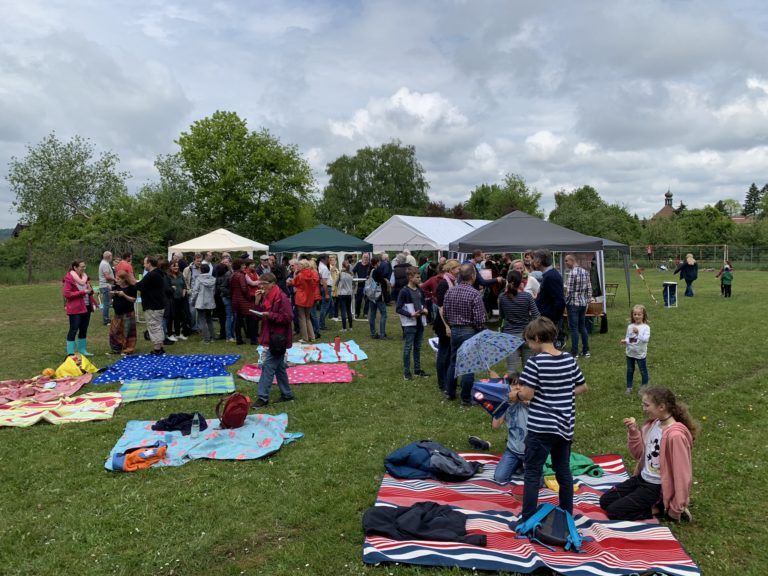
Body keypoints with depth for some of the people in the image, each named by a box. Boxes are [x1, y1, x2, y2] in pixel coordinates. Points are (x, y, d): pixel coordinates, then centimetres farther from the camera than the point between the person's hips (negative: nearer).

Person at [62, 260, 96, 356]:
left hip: (86, 307, 7)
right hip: (75, 308, -7)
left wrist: (90, 290, -3)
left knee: (84, 329, 13)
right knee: (73, 330, -4)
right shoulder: (69, 279, -10)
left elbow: (89, 291, 21)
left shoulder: (84, 276, 11)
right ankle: (70, 353, 1)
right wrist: (83, 292, -20)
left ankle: (82, 350, 23)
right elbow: (67, 294, -17)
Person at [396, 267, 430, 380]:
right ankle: (406, 371, 8)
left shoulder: (420, 290, 8)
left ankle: (417, 369, 24)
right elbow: (398, 309, -10)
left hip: (420, 322, 6)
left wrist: (425, 309, 0)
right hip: (410, 323, -6)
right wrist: (410, 314, -20)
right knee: (408, 347, 0)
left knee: (418, 347, 14)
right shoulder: (404, 291, -11)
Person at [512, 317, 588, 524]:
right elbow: (582, 387, 10)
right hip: (565, 425, 6)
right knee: (564, 471, 18)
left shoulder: (535, 362, -16)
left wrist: (515, 396, 1)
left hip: (541, 426, -6)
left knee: (532, 473, 3)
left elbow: (527, 394, -18)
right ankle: (567, 516, 28)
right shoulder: (569, 359, 2)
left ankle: (527, 520, 7)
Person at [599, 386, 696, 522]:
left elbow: (681, 473, -20)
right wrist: (633, 431, -9)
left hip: (657, 487, -8)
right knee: (605, 501, 8)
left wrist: (677, 508, -14)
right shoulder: (652, 423, -1)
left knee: (614, 511, -11)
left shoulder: (675, 435, -26)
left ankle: (662, 508, -1)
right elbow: (638, 453, 9)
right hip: (642, 478, 8)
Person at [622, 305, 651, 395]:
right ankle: (629, 387, 26)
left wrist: (638, 332, -34)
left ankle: (644, 387, 27)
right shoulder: (630, 327, -1)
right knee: (630, 371, 14)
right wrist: (625, 341, -13)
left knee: (643, 371, 11)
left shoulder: (646, 327, -13)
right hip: (630, 353, 4)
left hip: (640, 354, -4)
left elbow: (646, 339, -24)